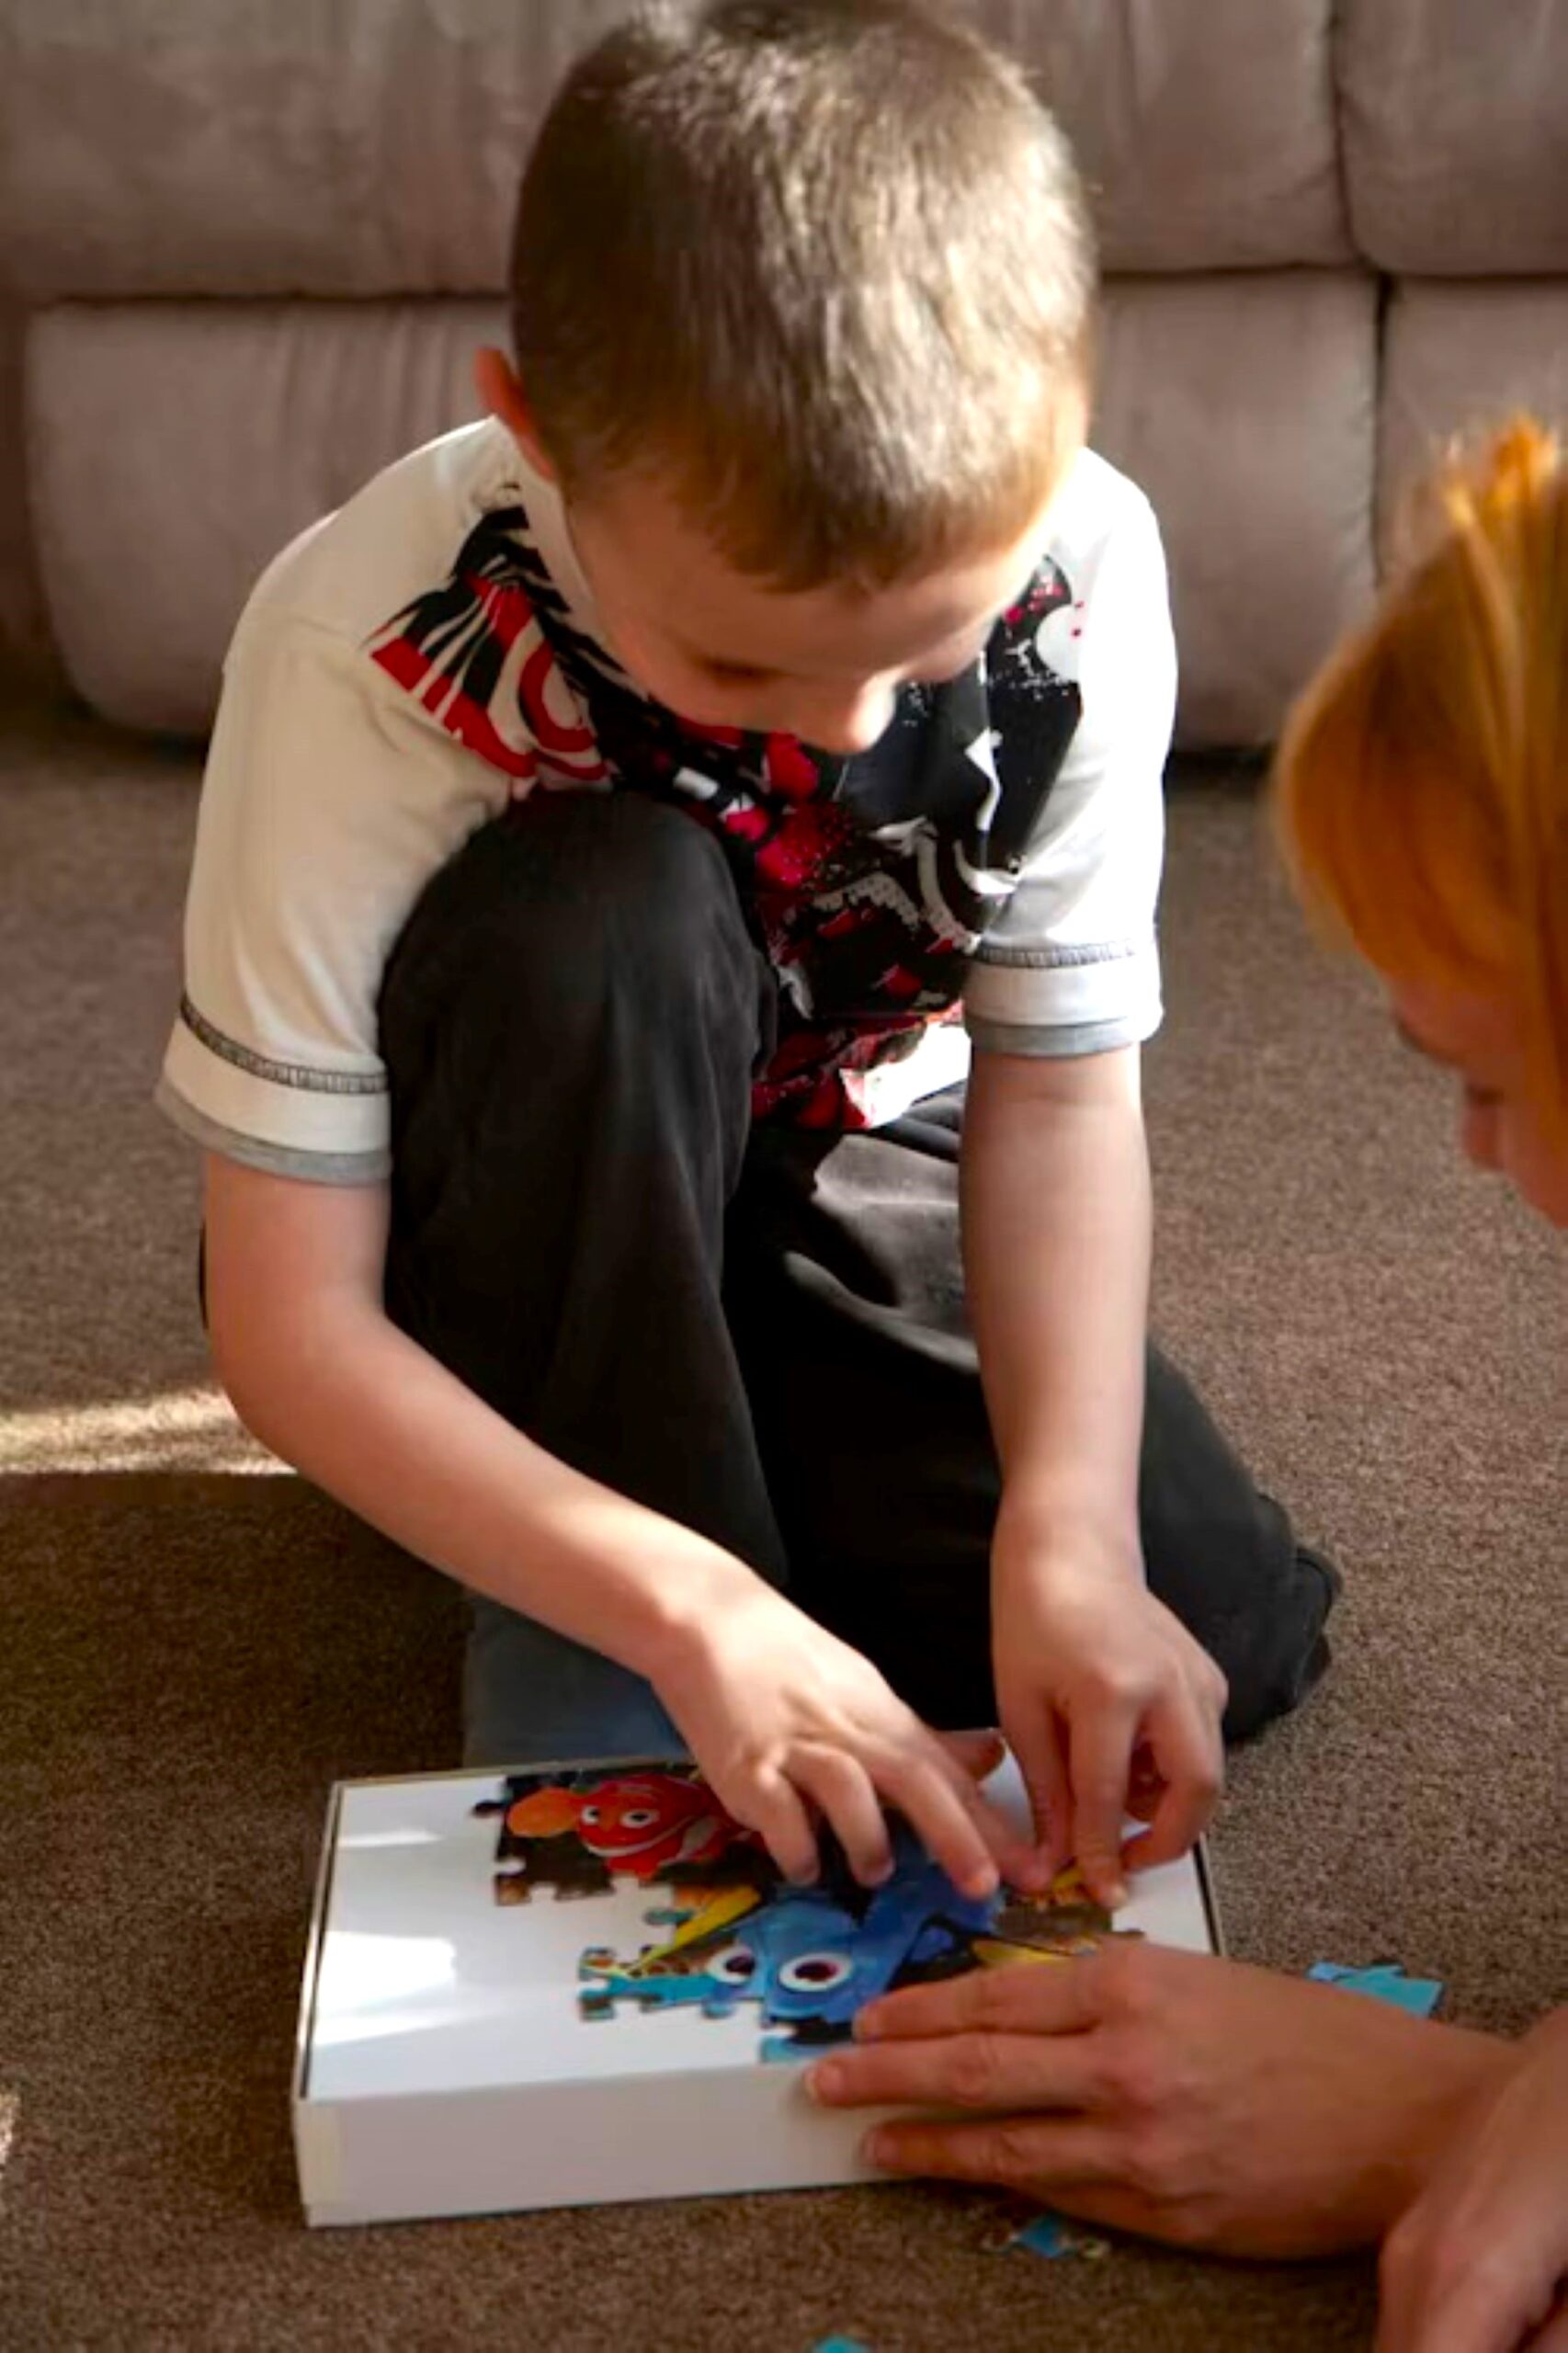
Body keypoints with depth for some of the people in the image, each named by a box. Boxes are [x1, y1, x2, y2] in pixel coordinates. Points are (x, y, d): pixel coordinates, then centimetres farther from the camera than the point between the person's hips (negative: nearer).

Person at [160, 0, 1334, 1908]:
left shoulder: (1075, 568, -25)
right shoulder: (367, 646, -33)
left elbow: (1059, 1088, -17)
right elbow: (287, 1326, -29)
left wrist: (1067, 1539, -31)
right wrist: (691, 1613, -39)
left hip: (829, 1179, 3)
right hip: (507, 1242, -2)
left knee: (1222, 1634, -17)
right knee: (597, 918, -36)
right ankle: (582, 1630, -17)